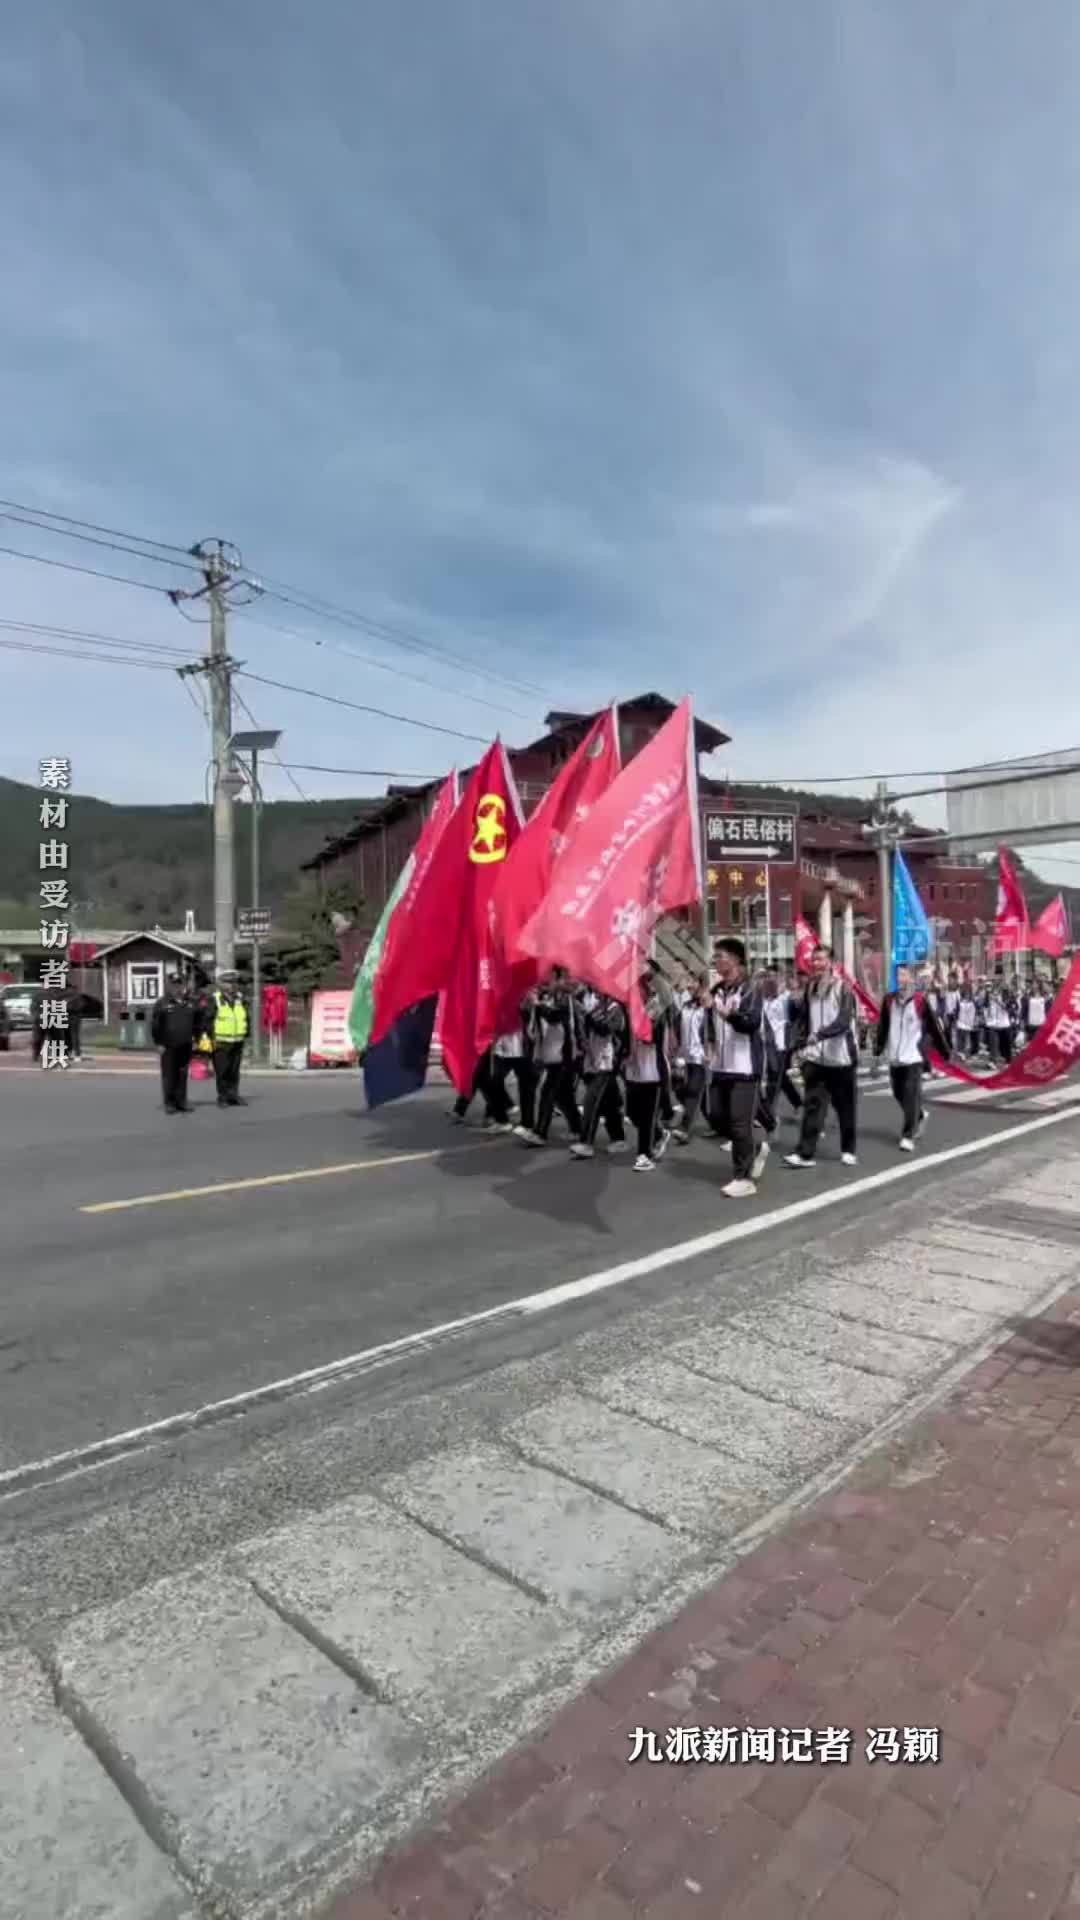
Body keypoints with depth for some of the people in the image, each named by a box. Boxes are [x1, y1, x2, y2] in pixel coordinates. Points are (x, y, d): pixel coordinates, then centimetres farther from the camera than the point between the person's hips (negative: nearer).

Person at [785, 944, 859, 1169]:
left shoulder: (843, 988, -9)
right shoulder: (810, 989, 8)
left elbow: (844, 1020, -22)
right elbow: (802, 1018, 13)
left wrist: (821, 1034, -35)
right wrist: (799, 1045, 0)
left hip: (841, 1058, -4)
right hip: (816, 1058, 4)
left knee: (845, 1107, 9)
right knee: (812, 1105, -1)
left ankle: (848, 1150, 24)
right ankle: (805, 1153, -2)